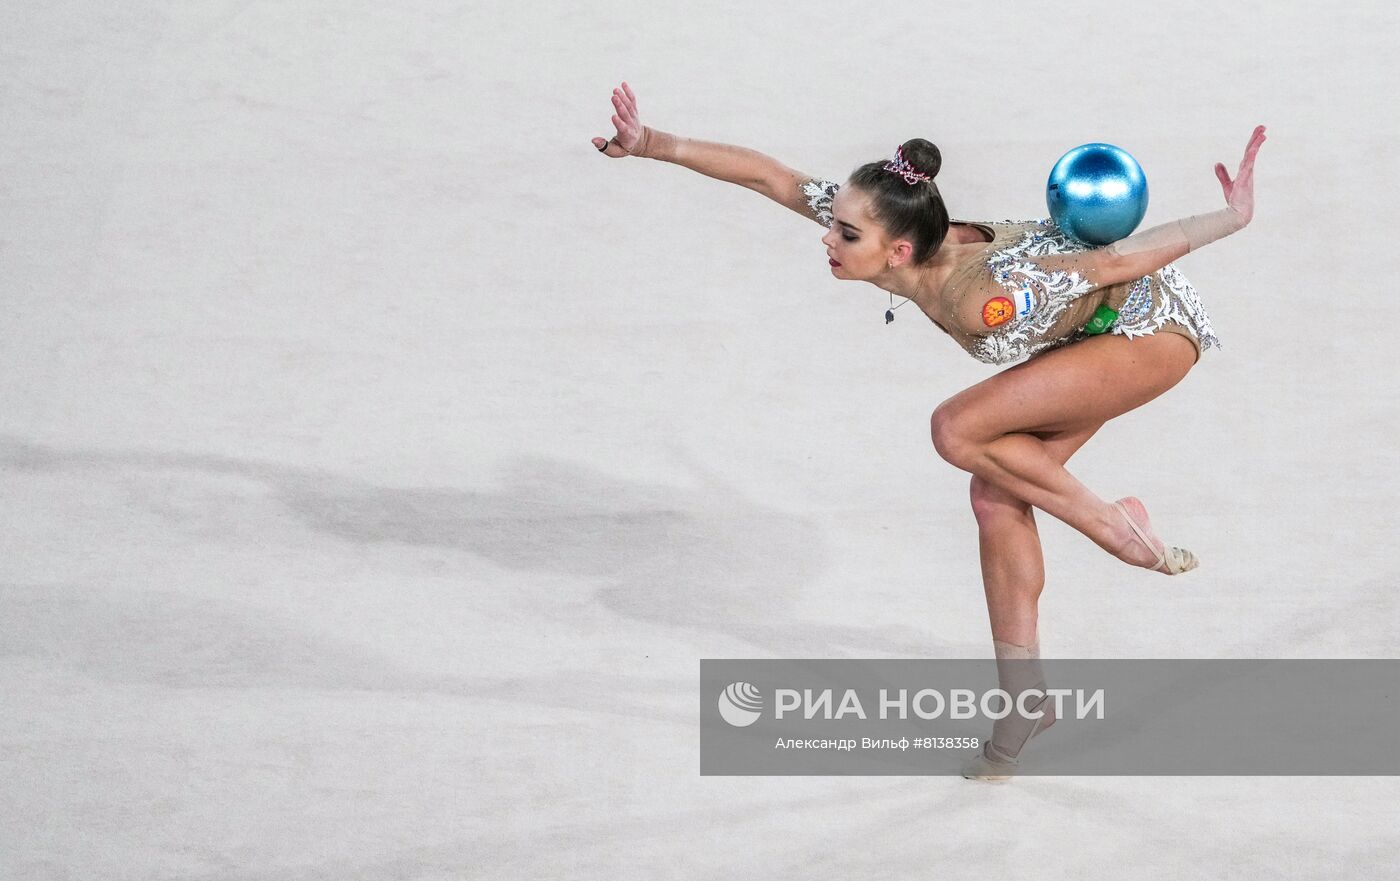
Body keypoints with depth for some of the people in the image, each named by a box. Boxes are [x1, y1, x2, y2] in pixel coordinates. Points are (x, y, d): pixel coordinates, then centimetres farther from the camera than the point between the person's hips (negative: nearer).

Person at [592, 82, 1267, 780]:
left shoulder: (978, 299, -36)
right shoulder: (881, 228, -18)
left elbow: (1116, 261, -33)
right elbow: (771, 176, -10)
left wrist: (1233, 219, -29)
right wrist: (655, 144, -11)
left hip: (1156, 326, -8)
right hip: (1086, 326, 8)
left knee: (957, 430, -20)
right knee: (996, 498, 5)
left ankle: (1114, 526, -2)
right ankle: (1023, 701, 16)